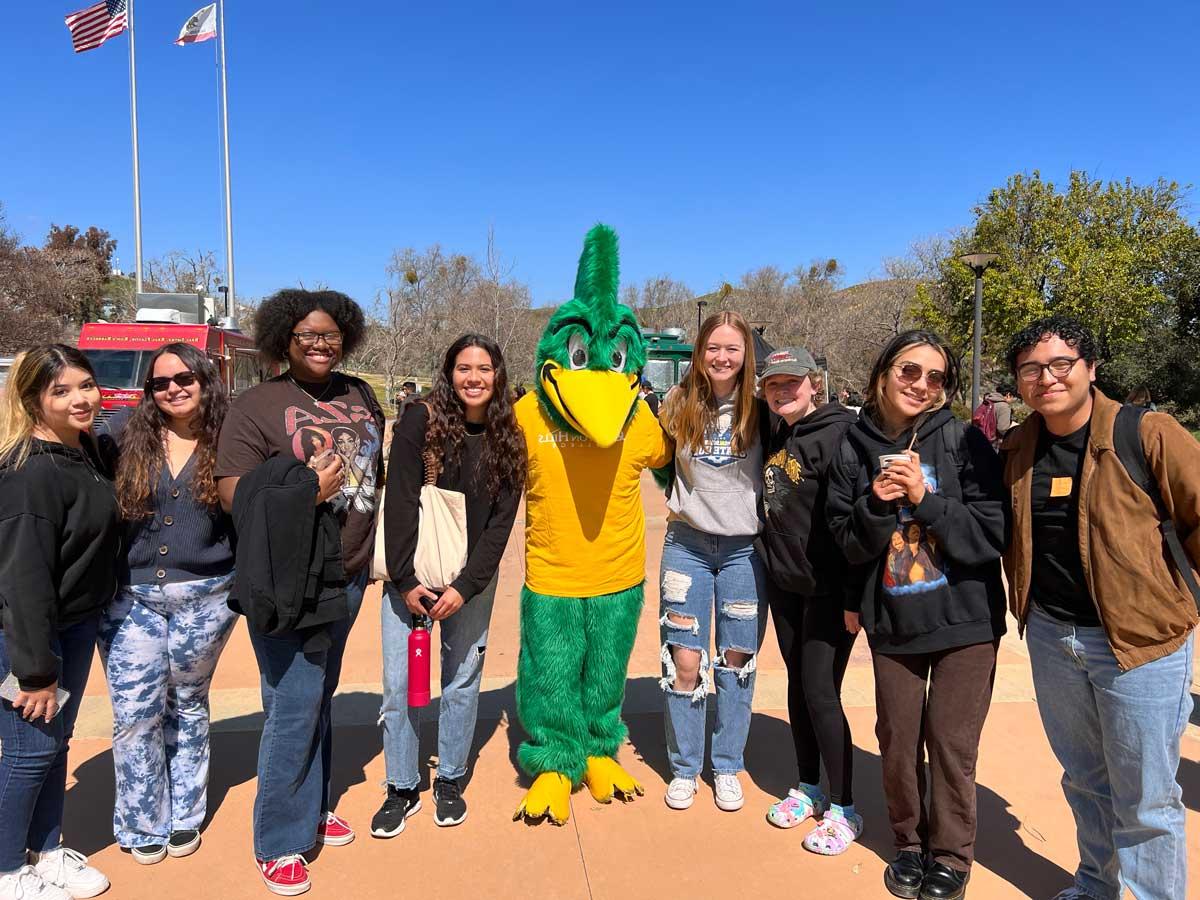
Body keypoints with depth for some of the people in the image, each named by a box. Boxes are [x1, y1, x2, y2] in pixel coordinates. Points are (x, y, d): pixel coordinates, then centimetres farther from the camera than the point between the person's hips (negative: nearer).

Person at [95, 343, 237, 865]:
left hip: (205, 598, 0)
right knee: (134, 714, 3)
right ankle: (143, 825, 24)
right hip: (130, 597, 1)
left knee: (187, 706, 14)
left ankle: (183, 818, 30)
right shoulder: (124, 432, 0)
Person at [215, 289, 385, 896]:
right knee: (293, 708, -1)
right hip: (288, 584, -6)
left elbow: (377, 466, 21)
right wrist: (306, 491, -22)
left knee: (319, 699, 19)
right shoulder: (257, 404, -7)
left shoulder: (360, 396, 10)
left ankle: (313, 807, 36)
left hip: (348, 575, 6)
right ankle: (279, 842, 16)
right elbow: (231, 492, -12)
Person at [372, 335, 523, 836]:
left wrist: (466, 586, -12)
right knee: (400, 682, 1)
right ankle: (402, 790, 20)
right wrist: (405, 581, -14)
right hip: (411, 574, -1)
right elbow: (400, 505, -11)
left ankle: (450, 782, 28)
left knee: (463, 678, 10)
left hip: (473, 576, 2)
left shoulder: (508, 440, -3)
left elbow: (501, 522, -5)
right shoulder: (420, 422, -10)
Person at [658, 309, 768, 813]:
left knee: (737, 660, 8)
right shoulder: (679, 404, 0)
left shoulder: (759, 410, -4)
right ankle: (684, 768, 20)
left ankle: (728, 768, 25)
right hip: (688, 544, 1)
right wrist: (674, 500, 5)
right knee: (684, 660, 2)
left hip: (745, 548, 0)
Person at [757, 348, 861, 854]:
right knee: (797, 685, 15)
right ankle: (808, 788, 31)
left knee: (820, 692, -4)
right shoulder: (777, 437, 10)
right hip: (784, 582, 8)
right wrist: (773, 561, 14)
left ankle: (843, 810, 12)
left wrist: (852, 590, -20)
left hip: (827, 586, -8)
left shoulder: (835, 433, -15)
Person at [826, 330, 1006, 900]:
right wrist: (876, 505, -19)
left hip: (964, 619, -2)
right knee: (897, 740, 11)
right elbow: (849, 545, 0)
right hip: (891, 622, 2)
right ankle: (909, 842, 35)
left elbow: (991, 536, -11)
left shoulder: (963, 441, -8)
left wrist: (925, 498, -21)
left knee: (951, 743, 4)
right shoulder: (854, 449, -1)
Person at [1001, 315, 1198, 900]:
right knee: (1083, 778, 22)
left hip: (1141, 638, -5)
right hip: (1050, 636, 5)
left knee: (1145, 798, 6)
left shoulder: (1148, 435, -14)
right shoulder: (1017, 451, 2)